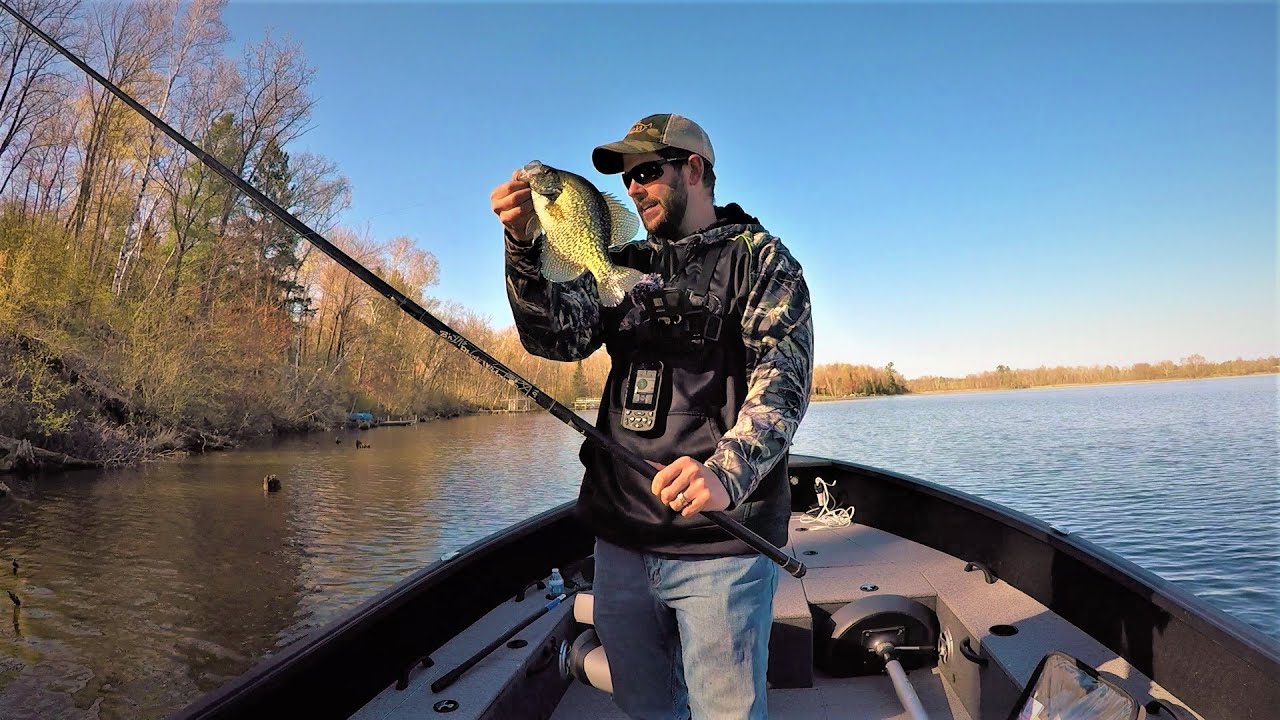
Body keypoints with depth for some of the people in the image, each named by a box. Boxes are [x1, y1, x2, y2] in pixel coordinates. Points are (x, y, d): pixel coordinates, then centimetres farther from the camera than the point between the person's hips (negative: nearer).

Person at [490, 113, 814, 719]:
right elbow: (558, 335, -1)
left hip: (720, 540, -5)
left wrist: (726, 473, -32)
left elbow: (783, 380, -15)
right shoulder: (623, 266, 15)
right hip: (620, 538, 5)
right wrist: (524, 246, -17)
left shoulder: (759, 258, -1)